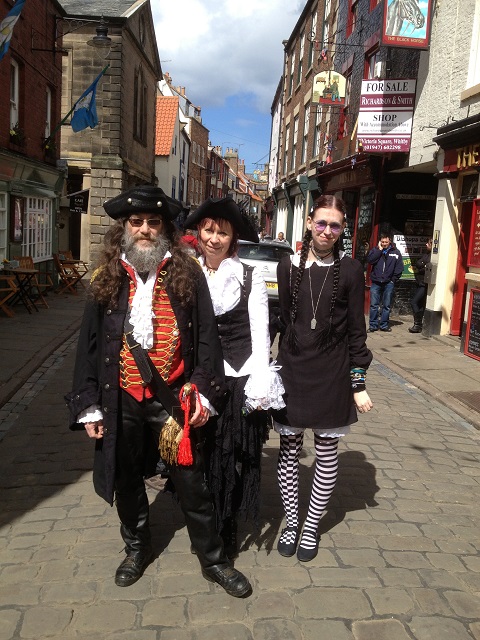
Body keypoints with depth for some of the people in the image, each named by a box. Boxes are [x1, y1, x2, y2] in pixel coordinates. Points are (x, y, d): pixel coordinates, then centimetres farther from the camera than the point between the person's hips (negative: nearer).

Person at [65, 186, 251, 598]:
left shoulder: (187, 274, -5)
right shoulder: (108, 278, 0)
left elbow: (206, 337, -4)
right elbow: (90, 344, 3)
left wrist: (205, 394, -8)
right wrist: (89, 405, 0)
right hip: (122, 401, 3)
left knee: (191, 482, 9)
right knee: (127, 480, 19)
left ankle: (213, 559, 30)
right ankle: (137, 548, 45)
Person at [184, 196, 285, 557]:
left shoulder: (250, 276, -3)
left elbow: (260, 333, -4)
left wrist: (261, 385, -10)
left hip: (239, 380, -2)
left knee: (232, 459, 6)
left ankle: (227, 534, 25)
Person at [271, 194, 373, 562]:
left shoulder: (350, 271, -3)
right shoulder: (289, 266, 1)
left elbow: (357, 330, 0)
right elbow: (281, 319, 6)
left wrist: (358, 383, -2)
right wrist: (271, 373, 4)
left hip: (333, 375, -1)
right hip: (292, 370, 1)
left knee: (327, 453, 9)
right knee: (289, 450, 8)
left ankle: (312, 526, 27)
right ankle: (291, 522, 27)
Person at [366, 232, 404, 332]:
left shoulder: (395, 252, 5)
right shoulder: (375, 250, 6)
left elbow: (399, 268, 4)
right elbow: (369, 260, -11)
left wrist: (394, 280, -2)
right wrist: (379, 249, -10)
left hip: (389, 283, 0)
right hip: (376, 282, 0)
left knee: (386, 306, 6)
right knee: (373, 305, 0)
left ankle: (384, 325, 15)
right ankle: (373, 325, 7)